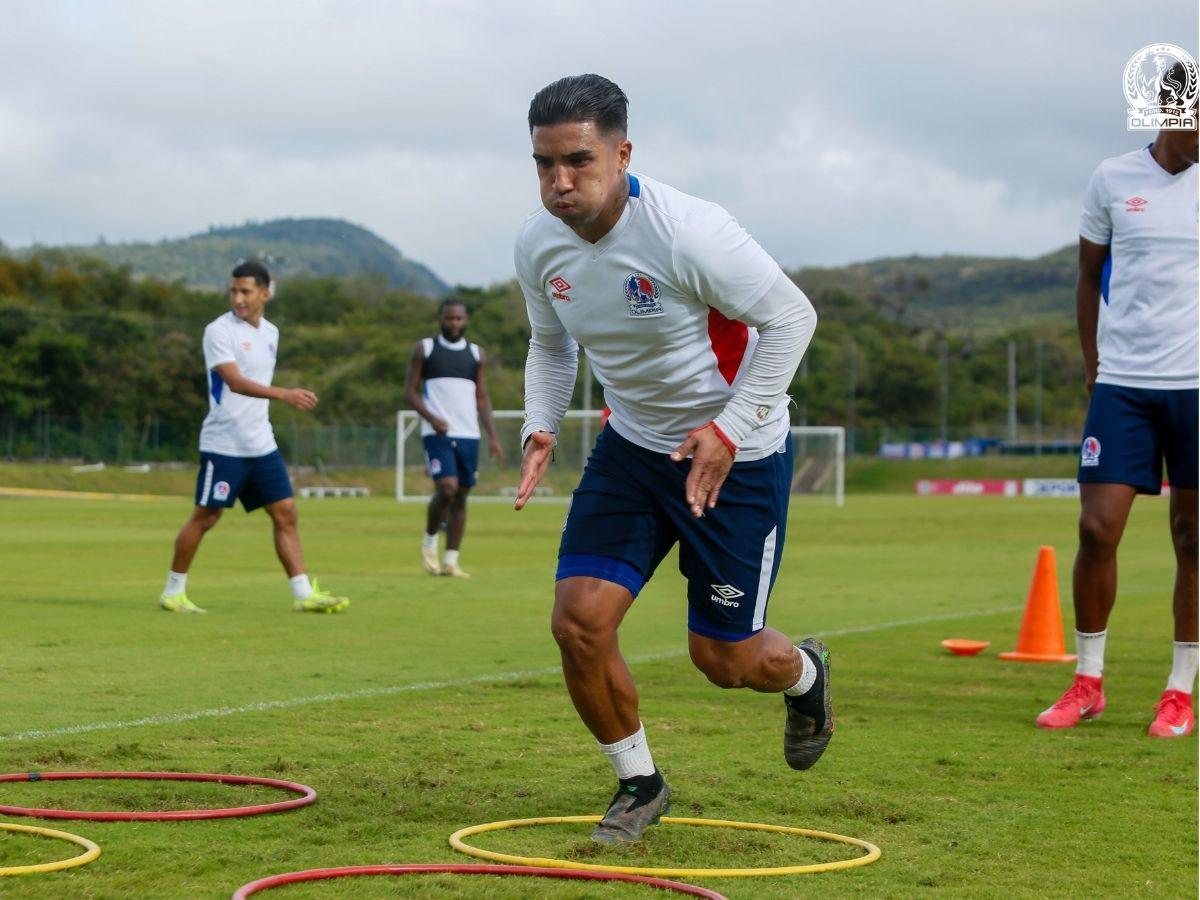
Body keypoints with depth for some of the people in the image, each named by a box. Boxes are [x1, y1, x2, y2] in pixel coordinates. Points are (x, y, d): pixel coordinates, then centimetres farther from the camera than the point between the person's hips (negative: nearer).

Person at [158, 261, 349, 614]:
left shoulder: (270, 333, 11)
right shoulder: (219, 330, -13)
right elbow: (235, 382, -27)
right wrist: (284, 394, -40)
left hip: (261, 445, 7)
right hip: (223, 445, -7)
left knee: (286, 515, 2)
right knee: (205, 518, -1)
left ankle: (304, 595, 3)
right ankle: (173, 591, 12)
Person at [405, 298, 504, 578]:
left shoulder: (476, 353, 14)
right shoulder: (424, 349, 5)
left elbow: (482, 397, 14)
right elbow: (411, 390, 3)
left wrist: (493, 437, 3)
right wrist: (431, 418, -14)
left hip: (469, 434, 4)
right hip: (437, 433, -4)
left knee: (461, 495, 2)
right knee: (447, 488, -19)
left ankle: (451, 560, 8)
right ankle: (429, 540, 6)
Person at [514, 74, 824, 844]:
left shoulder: (687, 232, -27)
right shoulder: (539, 243, -7)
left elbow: (791, 316, -18)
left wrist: (728, 429, -22)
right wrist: (541, 427, -5)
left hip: (737, 455, -5)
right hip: (632, 446, 5)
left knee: (723, 657, 2)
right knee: (580, 620, -10)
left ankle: (805, 674, 41)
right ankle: (639, 784, 13)